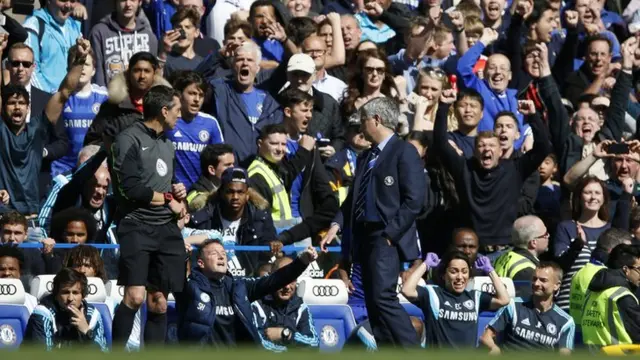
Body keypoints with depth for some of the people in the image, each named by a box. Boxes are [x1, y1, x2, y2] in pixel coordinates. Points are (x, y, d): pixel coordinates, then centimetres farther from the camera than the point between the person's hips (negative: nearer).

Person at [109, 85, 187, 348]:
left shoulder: (168, 146, 20)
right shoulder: (129, 139, -5)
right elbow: (131, 187, -14)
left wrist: (178, 193, 7)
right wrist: (168, 199, -4)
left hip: (166, 228, 7)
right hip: (137, 226, -7)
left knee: (159, 302, 4)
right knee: (135, 296, -19)